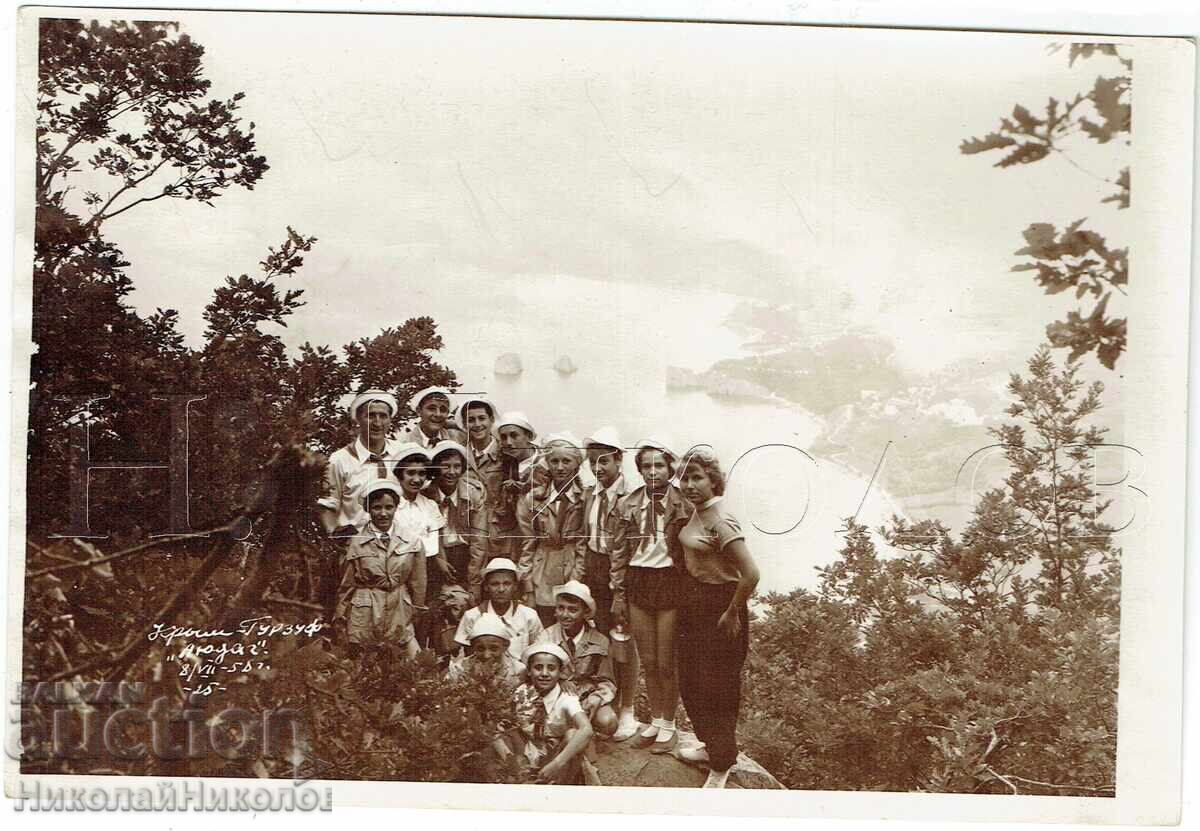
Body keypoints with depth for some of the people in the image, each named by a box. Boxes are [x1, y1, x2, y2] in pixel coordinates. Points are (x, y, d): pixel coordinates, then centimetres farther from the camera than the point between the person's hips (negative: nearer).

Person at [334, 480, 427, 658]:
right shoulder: (356, 543, -4)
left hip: (400, 617, 1)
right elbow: (347, 585, 4)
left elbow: (417, 583, 7)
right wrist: (341, 621, 8)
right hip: (365, 619, -1)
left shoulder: (410, 541, -1)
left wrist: (416, 611, 9)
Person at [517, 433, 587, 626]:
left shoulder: (586, 499, 0)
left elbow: (584, 547, -3)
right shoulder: (532, 499, 5)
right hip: (543, 583, 1)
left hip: (575, 577, -1)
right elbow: (527, 546, 5)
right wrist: (528, 591, 0)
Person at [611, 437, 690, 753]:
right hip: (638, 583, 3)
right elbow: (619, 552, 8)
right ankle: (655, 720, 26)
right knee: (648, 661, 12)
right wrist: (618, 594, 5)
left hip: (670, 582, -3)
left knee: (667, 663, 3)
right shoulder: (628, 504, 5)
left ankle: (668, 724, 18)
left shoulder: (683, 504, -5)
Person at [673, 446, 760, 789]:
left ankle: (721, 765, 19)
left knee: (718, 689, 4)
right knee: (690, 683, 19)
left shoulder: (721, 521, -23)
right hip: (693, 605, 9)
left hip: (719, 607, -9)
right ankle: (711, 745, 38)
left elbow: (751, 574, -28)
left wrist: (732, 614, -18)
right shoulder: (694, 513, 4)